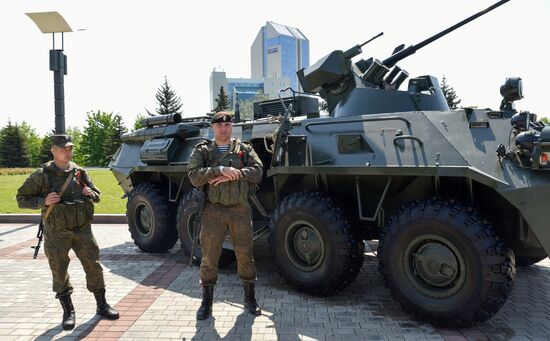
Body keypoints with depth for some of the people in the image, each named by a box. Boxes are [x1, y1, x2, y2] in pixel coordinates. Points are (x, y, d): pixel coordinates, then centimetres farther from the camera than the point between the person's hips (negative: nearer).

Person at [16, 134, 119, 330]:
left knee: (93, 266, 5)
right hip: (56, 233, -2)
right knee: (60, 273, 6)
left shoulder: (80, 172, 5)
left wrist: (90, 193, -8)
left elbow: (97, 195, 15)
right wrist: (43, 201, -17)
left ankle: (102, 305, 20)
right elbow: (21, 198, -1)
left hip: (82, 229, 3)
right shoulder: (42, 175, -5)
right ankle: (68, 312, 23)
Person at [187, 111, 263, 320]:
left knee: (245, 255, 8)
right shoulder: (201, 151, 6)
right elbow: (194, 176, -10)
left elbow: (257, 171, -7)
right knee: (209, 258, 5)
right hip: (213, 209, -1)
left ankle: (250, 299, 25)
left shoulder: (244, 149, 8)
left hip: (240, 209, 1)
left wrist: (232, 175, -18)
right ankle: (207, 302, 23)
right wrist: (221, 170, -21)